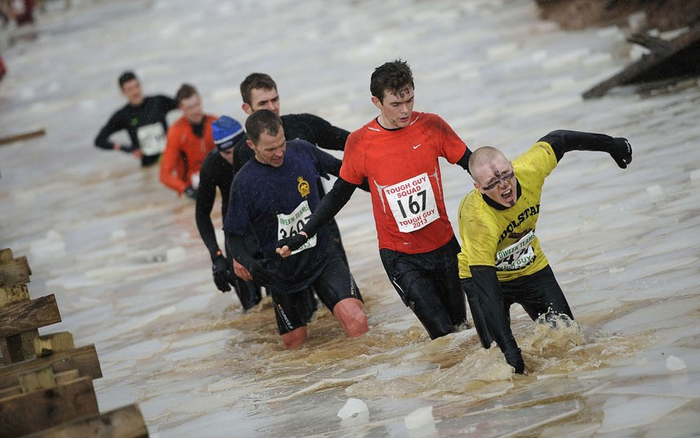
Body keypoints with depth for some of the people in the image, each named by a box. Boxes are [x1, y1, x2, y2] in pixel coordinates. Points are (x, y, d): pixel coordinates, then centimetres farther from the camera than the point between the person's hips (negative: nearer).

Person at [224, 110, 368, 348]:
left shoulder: (302, 151, -9)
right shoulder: (244, 182, -17)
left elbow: (338, 167, 11)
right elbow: (234, 234, -9)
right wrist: (249, 263, -27)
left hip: (323, 254, 1)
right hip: (281, 270, -1)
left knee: (355, 320, -21)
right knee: (294, 342, 13)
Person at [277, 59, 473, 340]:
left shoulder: (431, 126, -7)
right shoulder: (360, 143, -10)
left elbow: (472, 164, 3)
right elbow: (339, 194, 1)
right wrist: (303, 235, -3)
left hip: (444, 245, 3)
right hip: (399, 255, -2)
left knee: (460, 325, 14)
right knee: (442, 332, -10)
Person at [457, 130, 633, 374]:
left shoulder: (528, 170, -28)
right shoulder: (477, 219, -39)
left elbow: (556, 141, -5)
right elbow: (486, 291, -39)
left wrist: (610, 144, 8)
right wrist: (509, 349, -45)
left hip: (532, 269, 4)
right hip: (485, 274, -4)